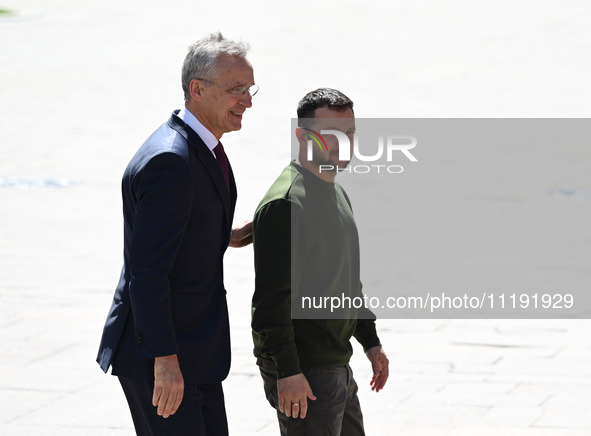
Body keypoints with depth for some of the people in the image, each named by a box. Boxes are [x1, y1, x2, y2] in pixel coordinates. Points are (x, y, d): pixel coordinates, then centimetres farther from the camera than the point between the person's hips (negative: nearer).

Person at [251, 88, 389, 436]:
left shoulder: (337, 194, 16)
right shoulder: (286, 203, -18)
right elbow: (272, 296, -22)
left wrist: (371, 341, 24)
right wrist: (287, 371, -25)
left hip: (336, 365, 10)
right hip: (303, 373, -10)